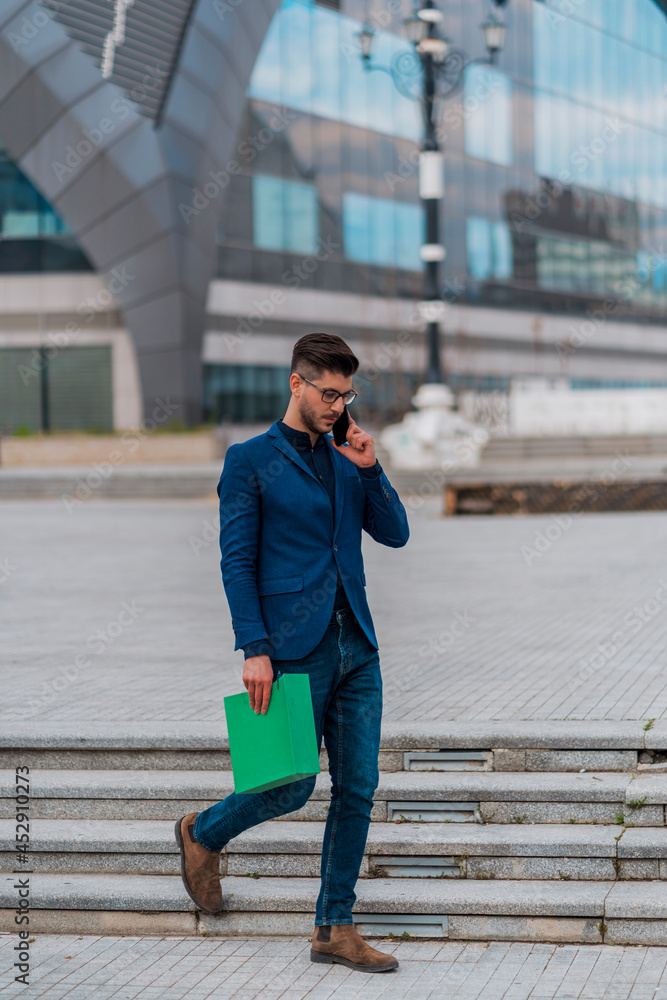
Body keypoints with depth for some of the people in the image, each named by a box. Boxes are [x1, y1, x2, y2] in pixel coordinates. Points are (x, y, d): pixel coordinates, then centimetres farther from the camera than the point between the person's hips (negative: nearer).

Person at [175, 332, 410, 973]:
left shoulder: (345, 462, 16)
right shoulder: (251, 461, -2)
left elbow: (395, 533, 12)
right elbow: (236, 561, -7)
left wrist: (369, 468, -2)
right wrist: (254, 650, -14)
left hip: (356, 648, 6)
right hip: (296, 649, -6)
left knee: (357, 788, 3)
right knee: (293, 787, -4)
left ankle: (335, 928, 11)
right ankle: (203, 834, 26)